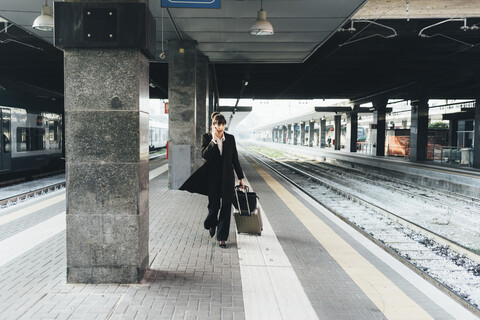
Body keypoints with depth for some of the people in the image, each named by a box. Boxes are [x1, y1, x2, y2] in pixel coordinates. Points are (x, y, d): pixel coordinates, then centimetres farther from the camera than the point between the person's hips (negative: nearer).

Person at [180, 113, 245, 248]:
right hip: (212, 177, -2)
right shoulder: (206, 137, -1)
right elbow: (205, 155, -16)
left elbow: (235, 159, 9)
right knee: (214, 205, 4)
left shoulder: (230, 138, 4)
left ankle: (222, 237, 10)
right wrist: (214, 140, -20)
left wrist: (240, 177, 11)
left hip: (227, 177, 2)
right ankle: (211, 224, 38)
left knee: (226, 207, 0)